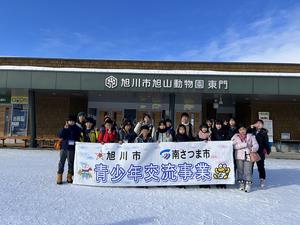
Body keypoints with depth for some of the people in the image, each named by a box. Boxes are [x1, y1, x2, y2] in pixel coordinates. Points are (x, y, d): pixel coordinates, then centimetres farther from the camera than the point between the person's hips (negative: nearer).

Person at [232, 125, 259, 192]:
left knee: (248, 170, -7)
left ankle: (248, 185, -2)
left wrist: (252, 149, -16)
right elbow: (234, 146, -5)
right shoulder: (235, 137, 8)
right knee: (240, 170, 3)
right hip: (239, 156, 1)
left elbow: (256, 144, 4)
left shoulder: (251, 136, 10)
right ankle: (241, 184, 14)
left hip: (248, 156, -1)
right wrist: (245, 144, -9)